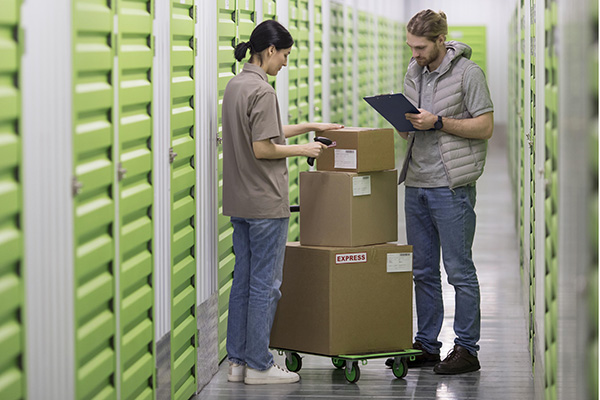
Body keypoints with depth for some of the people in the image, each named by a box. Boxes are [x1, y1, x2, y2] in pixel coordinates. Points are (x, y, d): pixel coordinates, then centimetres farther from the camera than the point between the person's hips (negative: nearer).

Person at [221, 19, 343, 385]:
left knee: (243, 281, 13)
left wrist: (308, 127, 22)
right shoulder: (262, 91, -17)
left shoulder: (235, 86, 12)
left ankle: (237, 361, 17)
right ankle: (259, 366, 4)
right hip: (266, 203, -9)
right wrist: (302, 149, -7)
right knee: (265, 285, -1)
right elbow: (263, 149, -20)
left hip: (239, 203, 9)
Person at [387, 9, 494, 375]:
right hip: (416, 185, 7)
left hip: (451, 187, -7)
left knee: (459, 270, -2)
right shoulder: (414, 71, 12)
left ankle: (467, 349, 4)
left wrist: (438, 122, -18)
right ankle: (426, 345, 20)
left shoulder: (467, 72, -8)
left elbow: (485, 126, -11)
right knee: (423, 271, 11)